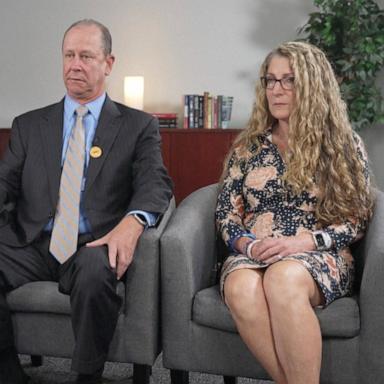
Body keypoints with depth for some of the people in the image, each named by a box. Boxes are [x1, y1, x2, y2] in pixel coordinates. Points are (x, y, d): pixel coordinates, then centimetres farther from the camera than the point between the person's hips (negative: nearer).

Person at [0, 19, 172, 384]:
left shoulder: (138, 126, 10)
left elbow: (155, 184, -3)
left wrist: (132, 222, -25)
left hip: (94, 247, -2)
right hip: (32, 244, 3)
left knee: (95, 273, -37)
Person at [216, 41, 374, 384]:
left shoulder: (344, 145, 7)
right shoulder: (248, 147, 14)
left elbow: (357, 220, 3)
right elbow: (226, 214, 12)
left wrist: (303, 242, -13)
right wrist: (248, 245, -11)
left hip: (321, 257, -2)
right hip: (252, 255, 2)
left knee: (283, 278, -39)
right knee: (241, 287, -35)